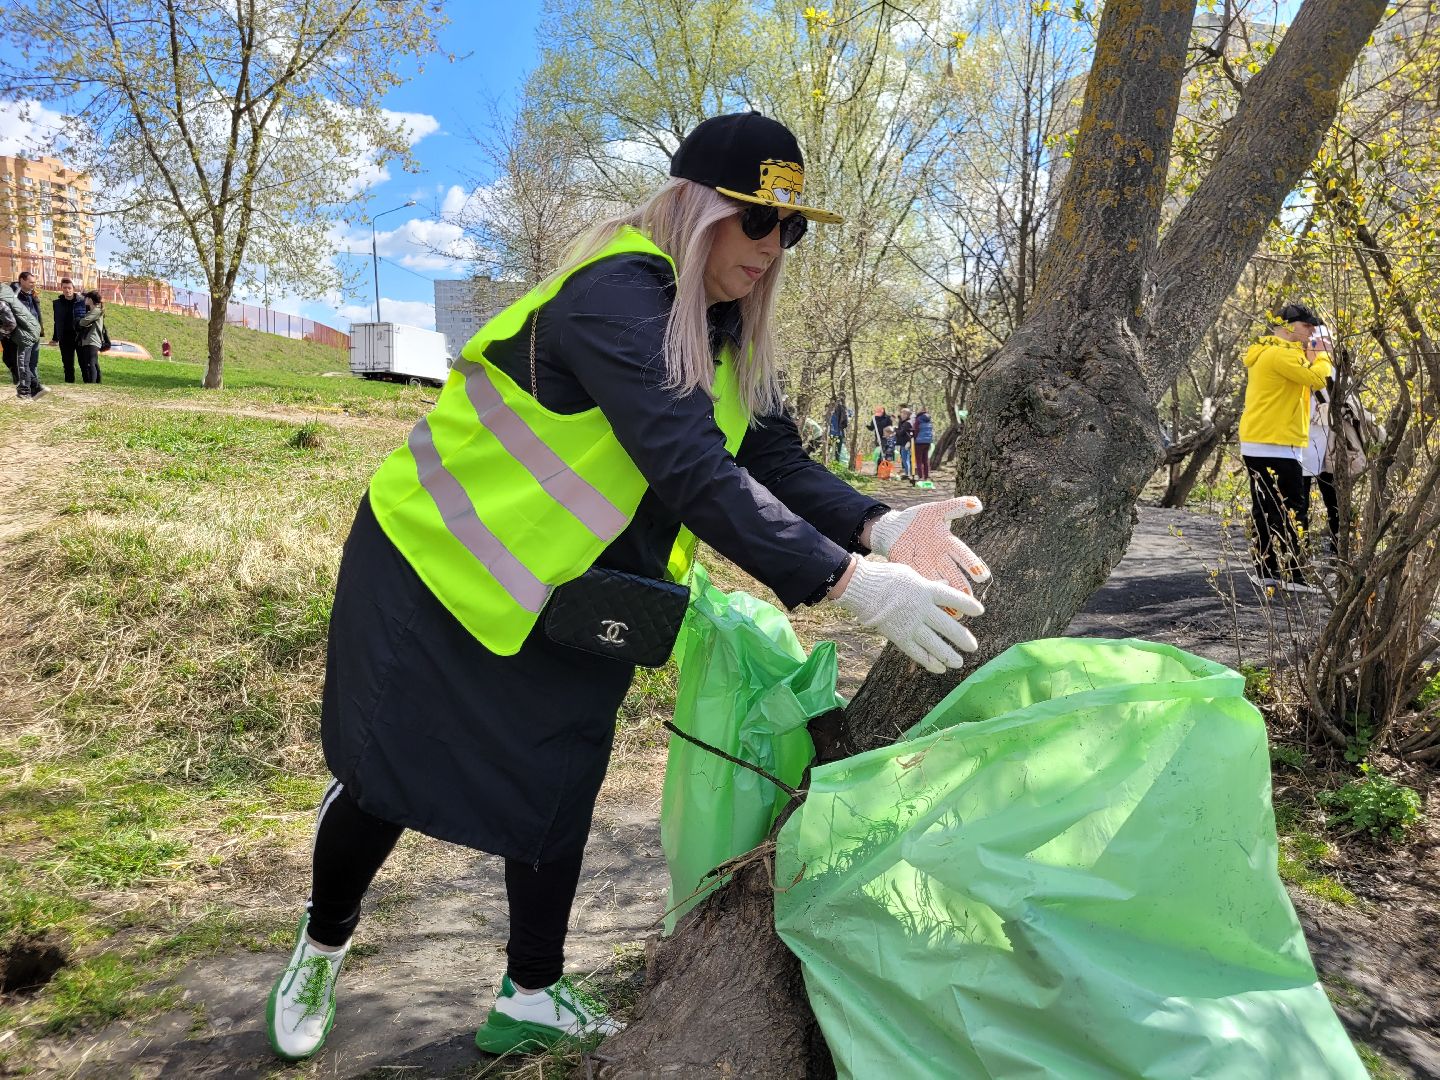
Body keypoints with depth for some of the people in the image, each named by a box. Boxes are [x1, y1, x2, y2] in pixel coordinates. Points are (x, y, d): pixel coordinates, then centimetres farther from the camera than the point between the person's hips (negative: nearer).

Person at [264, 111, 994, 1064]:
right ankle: (320, 948, 36)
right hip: (442, 570, -7)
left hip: (568, 603, 8)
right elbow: (693, 472, -39)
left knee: (558, 792, 10)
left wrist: (877, 527, -25)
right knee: (389, 779, 6)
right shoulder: (614, 297, -28)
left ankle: (532, 1001, 29)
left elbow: (774, 458, -7)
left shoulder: (725, 327, 1)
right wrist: (847, 583, -43)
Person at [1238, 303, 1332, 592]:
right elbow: (1317, 378, -19)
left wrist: (1309, 355, 12)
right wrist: (1321, 354, -2)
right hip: (1276, 447, -10)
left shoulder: (1267, 352, 19)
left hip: (1256, 445, 10)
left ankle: (1265, 572, 14)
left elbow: (1304, 378, 24)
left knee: (1266, 512, 11)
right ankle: (1292, 576, -4)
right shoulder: (1281, 353, -13)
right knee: (1289, 512, -6)